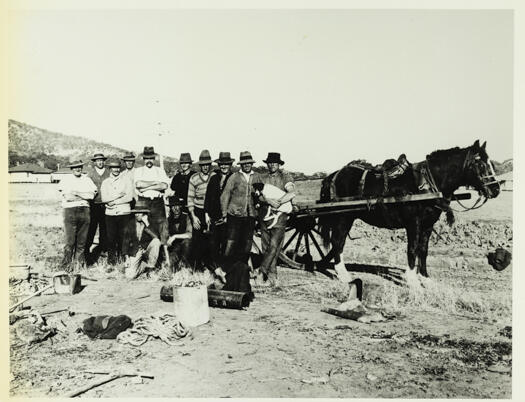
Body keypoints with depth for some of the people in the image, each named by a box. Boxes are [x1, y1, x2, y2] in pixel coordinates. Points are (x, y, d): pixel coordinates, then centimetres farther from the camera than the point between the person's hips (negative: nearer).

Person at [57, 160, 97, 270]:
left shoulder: (87, 179, 17)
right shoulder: (66, 179, 7)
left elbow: (92, 195, 2)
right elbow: (67, 197, -7)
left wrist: (76, 193, -5)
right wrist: (84, 196, -2)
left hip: (85, 210, 3)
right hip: (70, 210, -3)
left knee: (82, 240, 4)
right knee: (70, 240, -7)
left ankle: (80, 263, 12)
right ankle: (66, 265, 1)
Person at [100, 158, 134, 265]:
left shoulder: (126, 178, 5)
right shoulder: (105, 182, 13)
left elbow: (129, 197, -5)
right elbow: (104, 198, -1)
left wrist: (113, 202, -6)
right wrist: (118, 196, -10)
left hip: (124, 213, -2)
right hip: (110, 214, 2)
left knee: (124, 237, -3)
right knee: (111, 238, 3)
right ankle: (111, 263, 12)